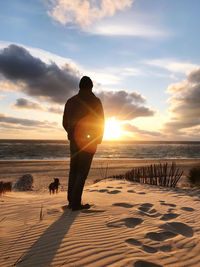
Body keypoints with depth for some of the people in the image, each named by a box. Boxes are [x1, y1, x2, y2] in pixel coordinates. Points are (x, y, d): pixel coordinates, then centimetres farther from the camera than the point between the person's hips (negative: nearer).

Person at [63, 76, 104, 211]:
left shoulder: (70, 101, 11)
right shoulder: (95, 101, -4)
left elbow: (65, 123, 13)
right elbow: (100, 122, -6)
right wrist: (99, 139, 7)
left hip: (74, 140, 5)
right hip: (88, 140, -5)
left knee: (74, 169, 12)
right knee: (83, 171, -2)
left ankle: (71, 201, 17)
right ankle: (76, 203, 0)